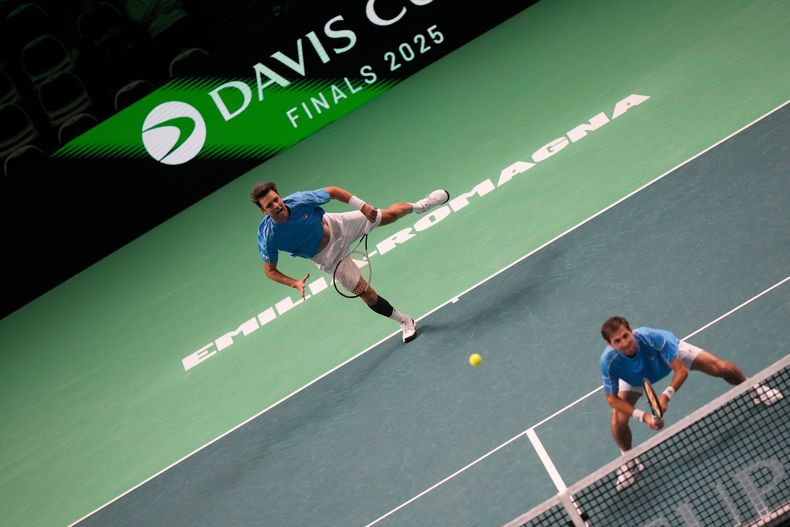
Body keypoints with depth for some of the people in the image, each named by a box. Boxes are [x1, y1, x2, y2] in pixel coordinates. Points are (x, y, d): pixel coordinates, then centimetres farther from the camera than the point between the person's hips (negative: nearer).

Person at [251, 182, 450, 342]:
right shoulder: (267, 237, -31)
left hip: (337, 226, 1)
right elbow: (270, 270, -14)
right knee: (367, 294, 0)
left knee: (389, 214, 8)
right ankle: (405, 321, 24)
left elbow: (332, 191, -13)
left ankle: (419, 206, 43)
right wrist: (295, 283, -30)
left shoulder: (299, 200, -30)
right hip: (328, 257, -1)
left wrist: (363, 206, -20)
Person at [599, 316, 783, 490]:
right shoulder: (609, 362, -40)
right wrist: (642, 416, -37)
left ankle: (751, 388, 30)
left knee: (721, 368, -7)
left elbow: (681, 371, -35)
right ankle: (628, 460, 19)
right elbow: (612, 398, -25)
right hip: (635, 378, 1)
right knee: (618, 421, -14)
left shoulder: (652, 337, -44)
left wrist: (666, 395, -50)